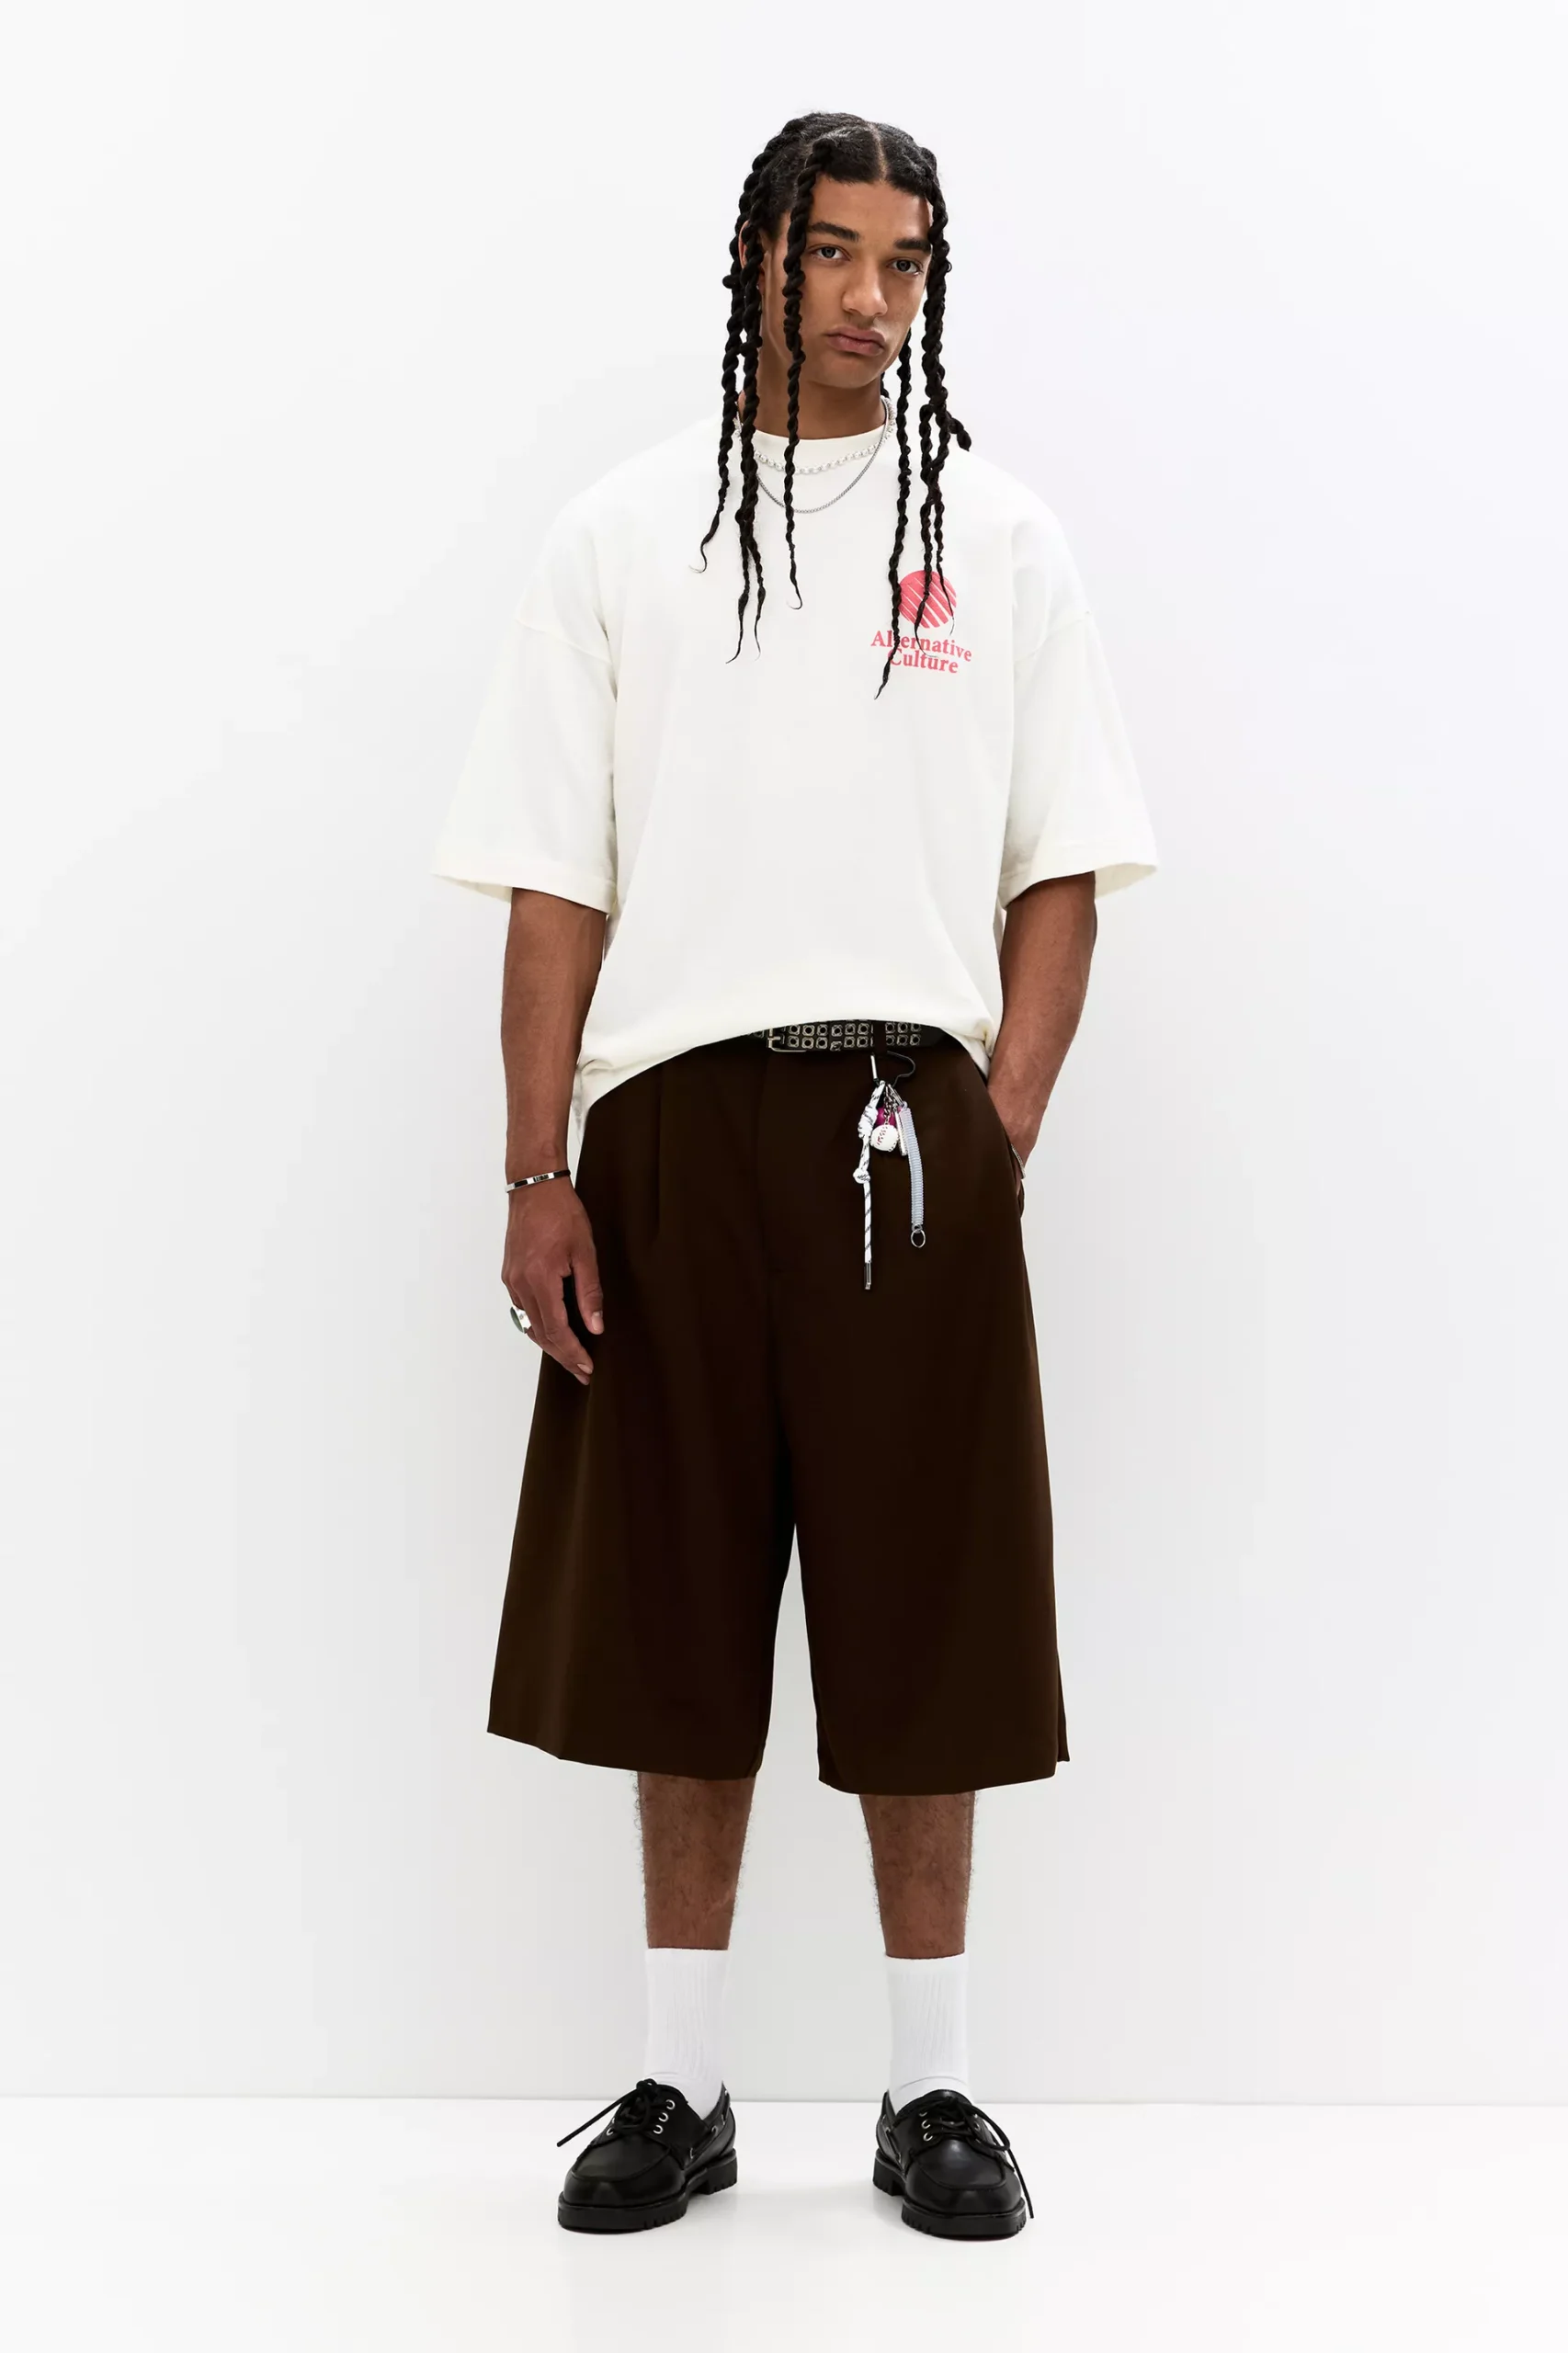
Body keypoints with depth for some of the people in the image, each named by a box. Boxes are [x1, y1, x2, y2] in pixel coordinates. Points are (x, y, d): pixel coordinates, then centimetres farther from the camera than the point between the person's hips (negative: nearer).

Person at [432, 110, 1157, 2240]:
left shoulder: (1002, 540, 9)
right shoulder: (619, 537, 10)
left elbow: (1061, 874, 7)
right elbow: (553, 882, 6)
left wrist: (999, 1142, -5)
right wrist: (539, 1173, -2)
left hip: (910, 1127, 0)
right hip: (671, 1127, 1)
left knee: (922, 1611, 2)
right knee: (676, 1606, 6)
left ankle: (933, 2086, 15)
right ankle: (681, 2083, 19)